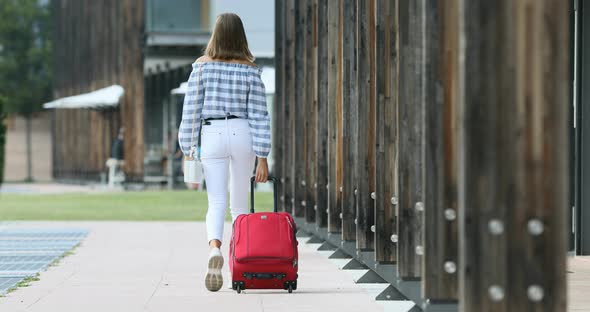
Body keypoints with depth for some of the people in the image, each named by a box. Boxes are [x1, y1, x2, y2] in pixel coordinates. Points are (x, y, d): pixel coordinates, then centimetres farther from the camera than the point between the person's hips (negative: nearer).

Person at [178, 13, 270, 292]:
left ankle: (215, 249, -31)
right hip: (242, 134, 1)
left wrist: (187, 151, 5)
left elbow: (191, 110, -1)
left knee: (216, 203, -3)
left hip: (212, 135, -1)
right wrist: (262, 158, 0)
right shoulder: (250, 70, 0)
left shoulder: (202, 66, -1)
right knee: (240, 203, 14)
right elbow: (259, 115, -2)